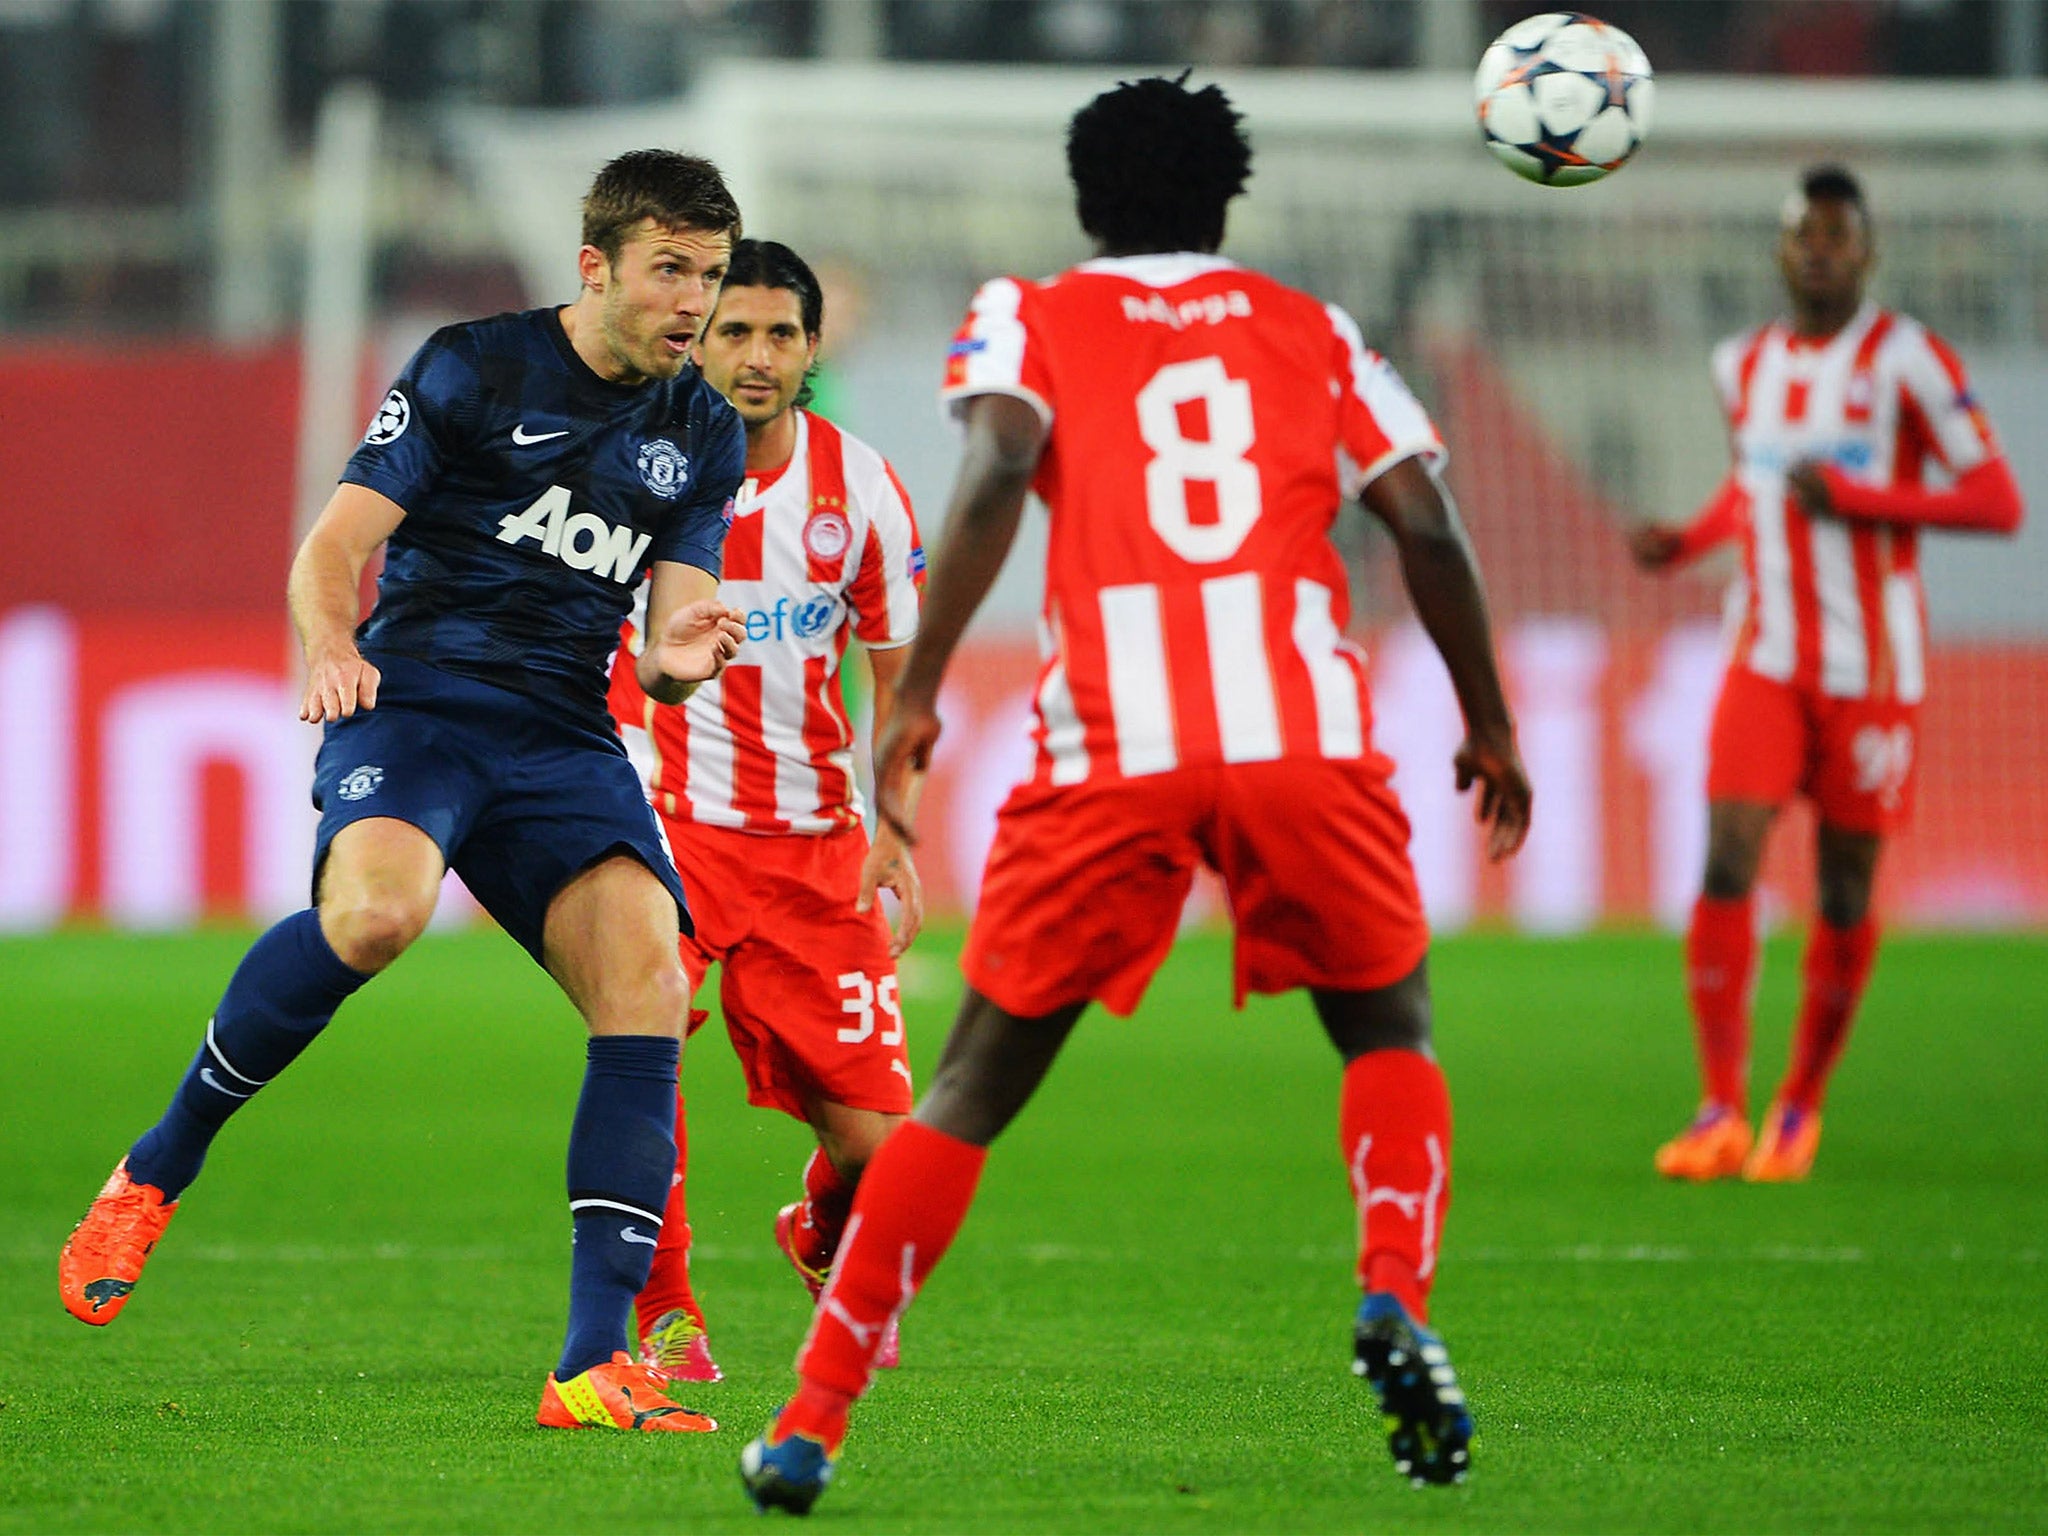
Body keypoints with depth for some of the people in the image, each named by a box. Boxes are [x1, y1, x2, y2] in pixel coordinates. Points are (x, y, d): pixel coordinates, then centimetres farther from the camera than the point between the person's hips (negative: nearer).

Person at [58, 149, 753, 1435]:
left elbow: (671, 639, 13)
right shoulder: (470, 370, 1)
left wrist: (681, 657, -12)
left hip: (567, 740, 4)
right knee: (377, 908, -35)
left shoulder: (705, 437, 15)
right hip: (416, 696, -4)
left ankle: (595, 1363, -20)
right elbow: (335, 545, -2)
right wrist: (330, 644, -24)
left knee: (649, 984, -19)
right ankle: (159, 1170, -13)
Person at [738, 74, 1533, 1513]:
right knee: (1388, 1027, 22)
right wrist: (1489, 723, 23)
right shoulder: (1311, 330, 21)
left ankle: (813, 1418, 4)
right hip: (1307, 736, 1)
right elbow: (1428, 525, 13)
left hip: (1111, 750, -1)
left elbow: (1000, 464, -5)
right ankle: (1398, 1305, -4)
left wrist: (915, 691, -8)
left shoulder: (1028, 317, 15)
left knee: (978, 1083, 8)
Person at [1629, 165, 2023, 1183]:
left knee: (1845, 891, 3)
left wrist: (1859, 496, -20)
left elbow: (1997, 503, -11)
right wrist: (1688, 541, 7)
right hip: (1766, 661, 3)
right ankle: (1722, 1109, -10)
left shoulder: (1905, 360, -8)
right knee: (1728, 865, -12)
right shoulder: (1745, 367, 9)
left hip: (1872, 669, -3)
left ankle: (1800, 1105, 20)